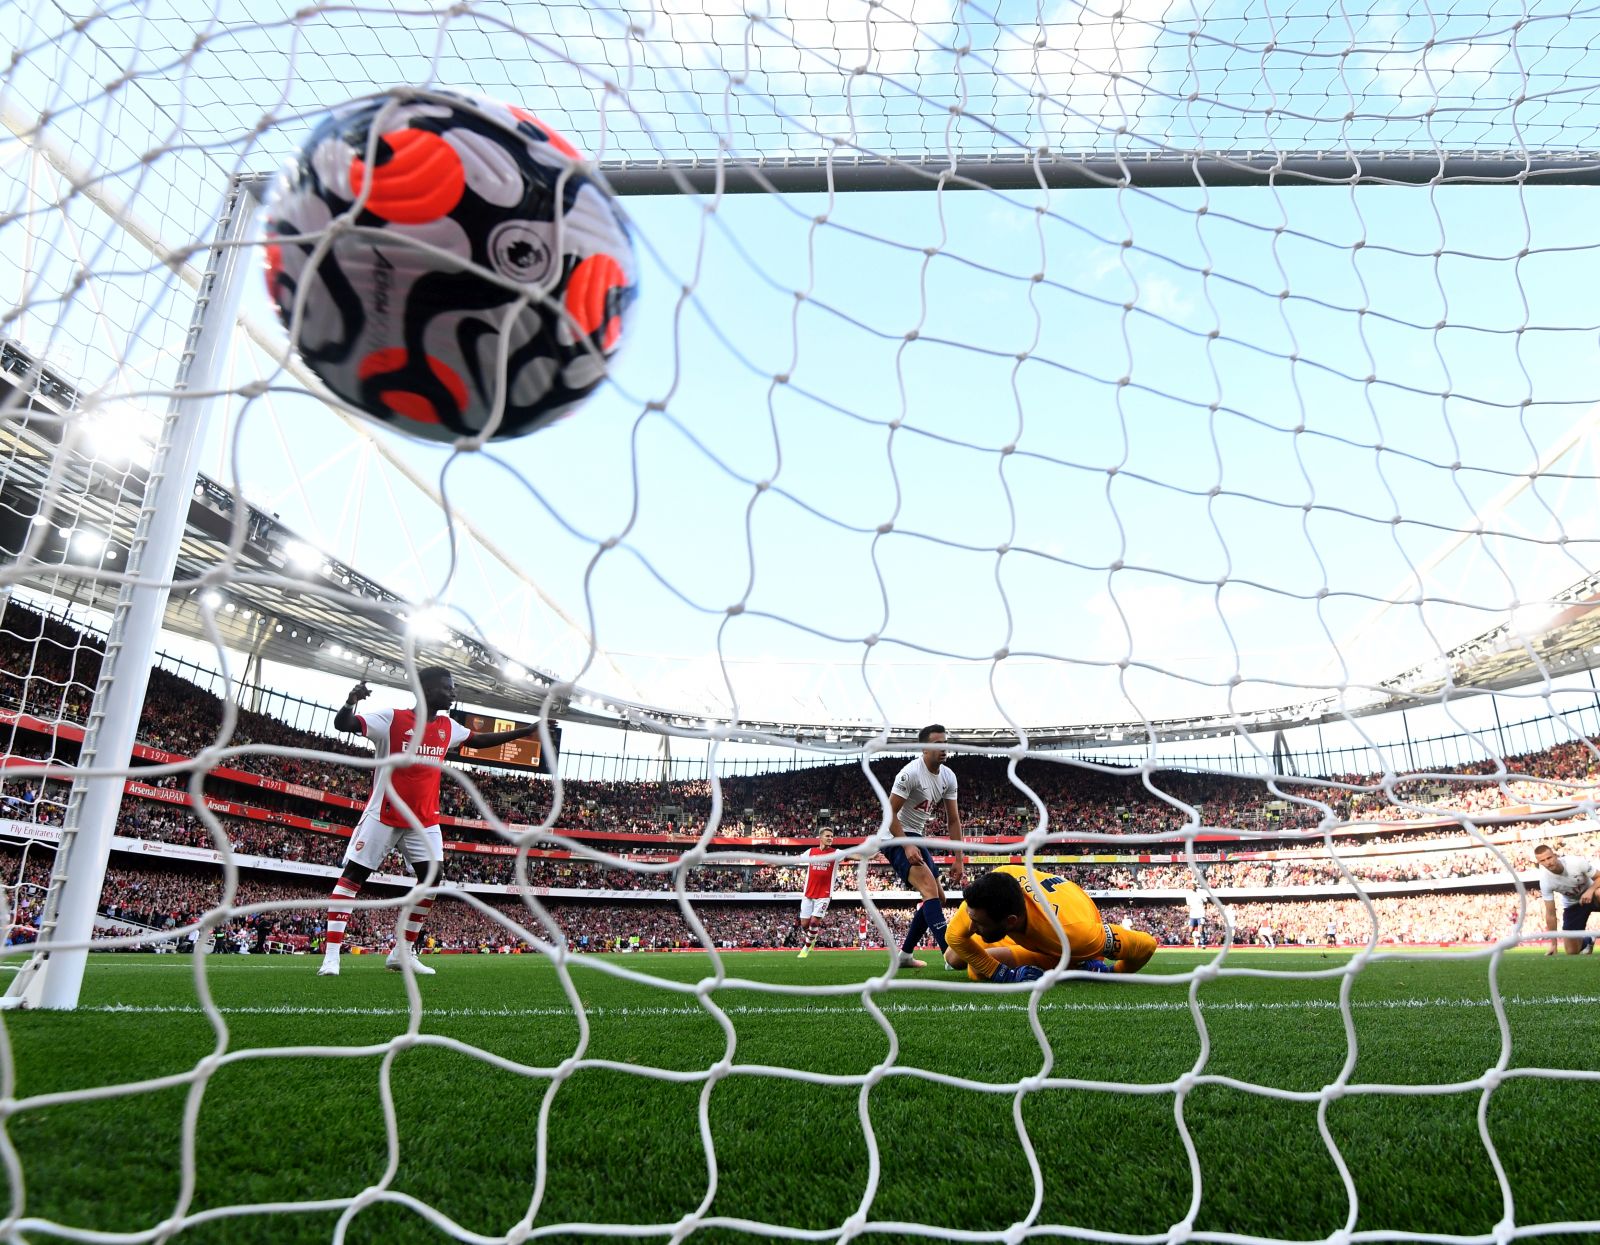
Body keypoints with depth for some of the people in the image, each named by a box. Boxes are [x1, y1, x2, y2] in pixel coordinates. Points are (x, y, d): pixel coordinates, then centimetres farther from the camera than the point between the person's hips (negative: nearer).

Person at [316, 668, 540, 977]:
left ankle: (402, 953, 10)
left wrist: (526, 731, 19)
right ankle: (331, 954, 4)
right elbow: (342, 725, -16)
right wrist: (351, 701, -39)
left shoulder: (448, 727, 8)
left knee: (432, 876, -3)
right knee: (353, 875, -3)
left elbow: (480, 739, 21)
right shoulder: (392, 718, -10)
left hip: (424, 819, 5)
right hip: (384, 814, -5)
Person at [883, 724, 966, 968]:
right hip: (897, 837, -9)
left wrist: (958, 859, 2)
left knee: (937, 898, 11)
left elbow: (953, 820, 6)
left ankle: (904, 955, 20)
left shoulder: (948, 777, 2)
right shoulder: (911, 773, -21)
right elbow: (889, 812, -21)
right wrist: (907, 846, -27)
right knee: (931, 890, -24)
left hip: (916, 837, 9)